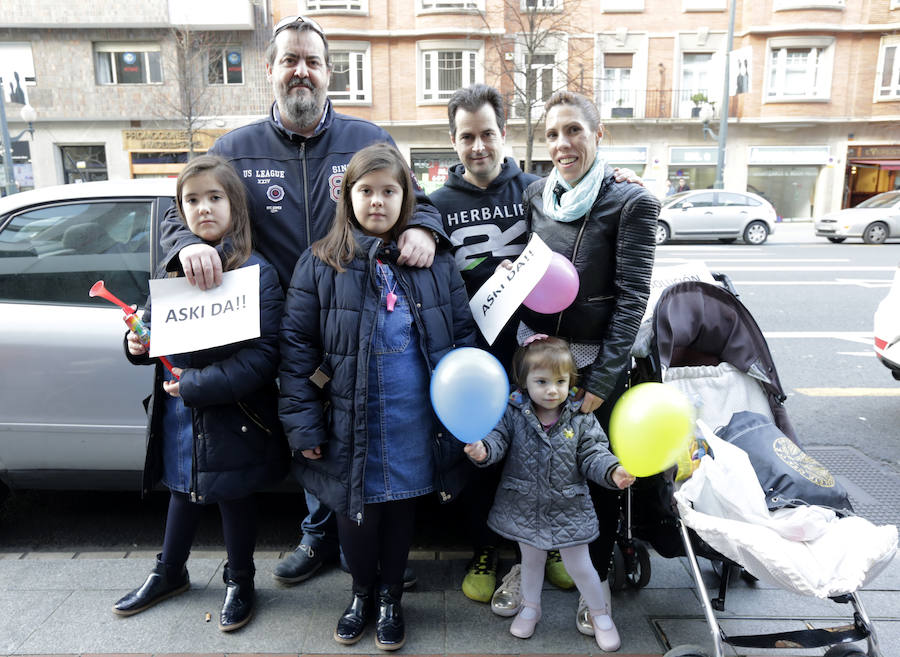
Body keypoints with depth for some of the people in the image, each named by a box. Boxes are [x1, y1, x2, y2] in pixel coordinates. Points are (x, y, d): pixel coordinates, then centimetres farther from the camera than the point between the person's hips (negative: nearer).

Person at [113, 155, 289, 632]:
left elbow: (263, 355, -21)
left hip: (233, 418, -5)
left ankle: (239, 582, 37)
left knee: (234, 500, 13)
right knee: (183, 491, 24)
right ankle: (169, 574, 47)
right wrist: (138, 343, -6)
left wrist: (198, 384, -24)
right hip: (178, 416, 5)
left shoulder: (256, 272, -15)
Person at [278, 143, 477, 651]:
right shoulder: (320, 265, -3)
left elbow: (465, 337, 3)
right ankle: (362, 593, 44)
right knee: (356, 513, 14)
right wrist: (304, 424, -8)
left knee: (402, 512, 16)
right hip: (351, 429, -1)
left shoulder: (437, 262, 1)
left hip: (416, 427, 1)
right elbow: (297, 347, -4)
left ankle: (390, 598, 42)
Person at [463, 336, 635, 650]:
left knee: (579, 566, 12)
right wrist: (483, 449, -37)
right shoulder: (513, 413, -12)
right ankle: (530, 606, 48)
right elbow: (498, 437, -15)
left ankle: (599, 613, 38)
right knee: (531, 559, 22)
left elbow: (592, 454, -8)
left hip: (568, 507, -1)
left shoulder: (580, 419, -10)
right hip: (525, 506, 1)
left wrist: (612, 471, -26)